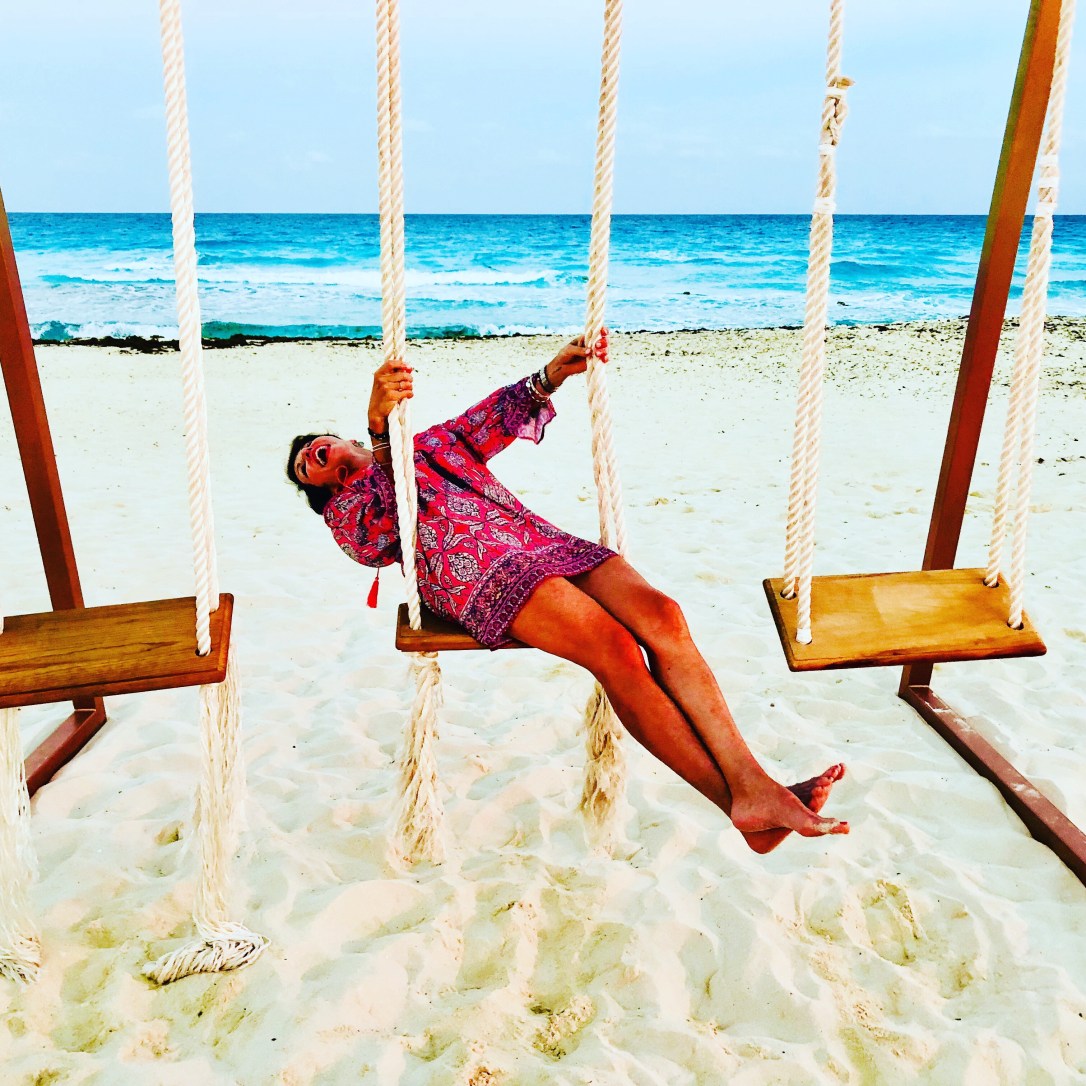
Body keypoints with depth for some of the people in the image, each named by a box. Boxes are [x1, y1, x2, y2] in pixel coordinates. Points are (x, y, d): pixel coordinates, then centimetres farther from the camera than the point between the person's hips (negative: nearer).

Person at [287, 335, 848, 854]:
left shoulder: (432, 441, 36)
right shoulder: (346, 509, 20)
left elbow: (494, 419, 25)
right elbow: (376, 531, -5)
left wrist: (549, 377, 2)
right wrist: (379, 429, -25)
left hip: (539, 540, 5)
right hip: (476, 574, -5)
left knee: (661, 615, -22)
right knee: (616, 649, -29)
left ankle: (753, 784, -27)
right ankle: (735, 803, -26)